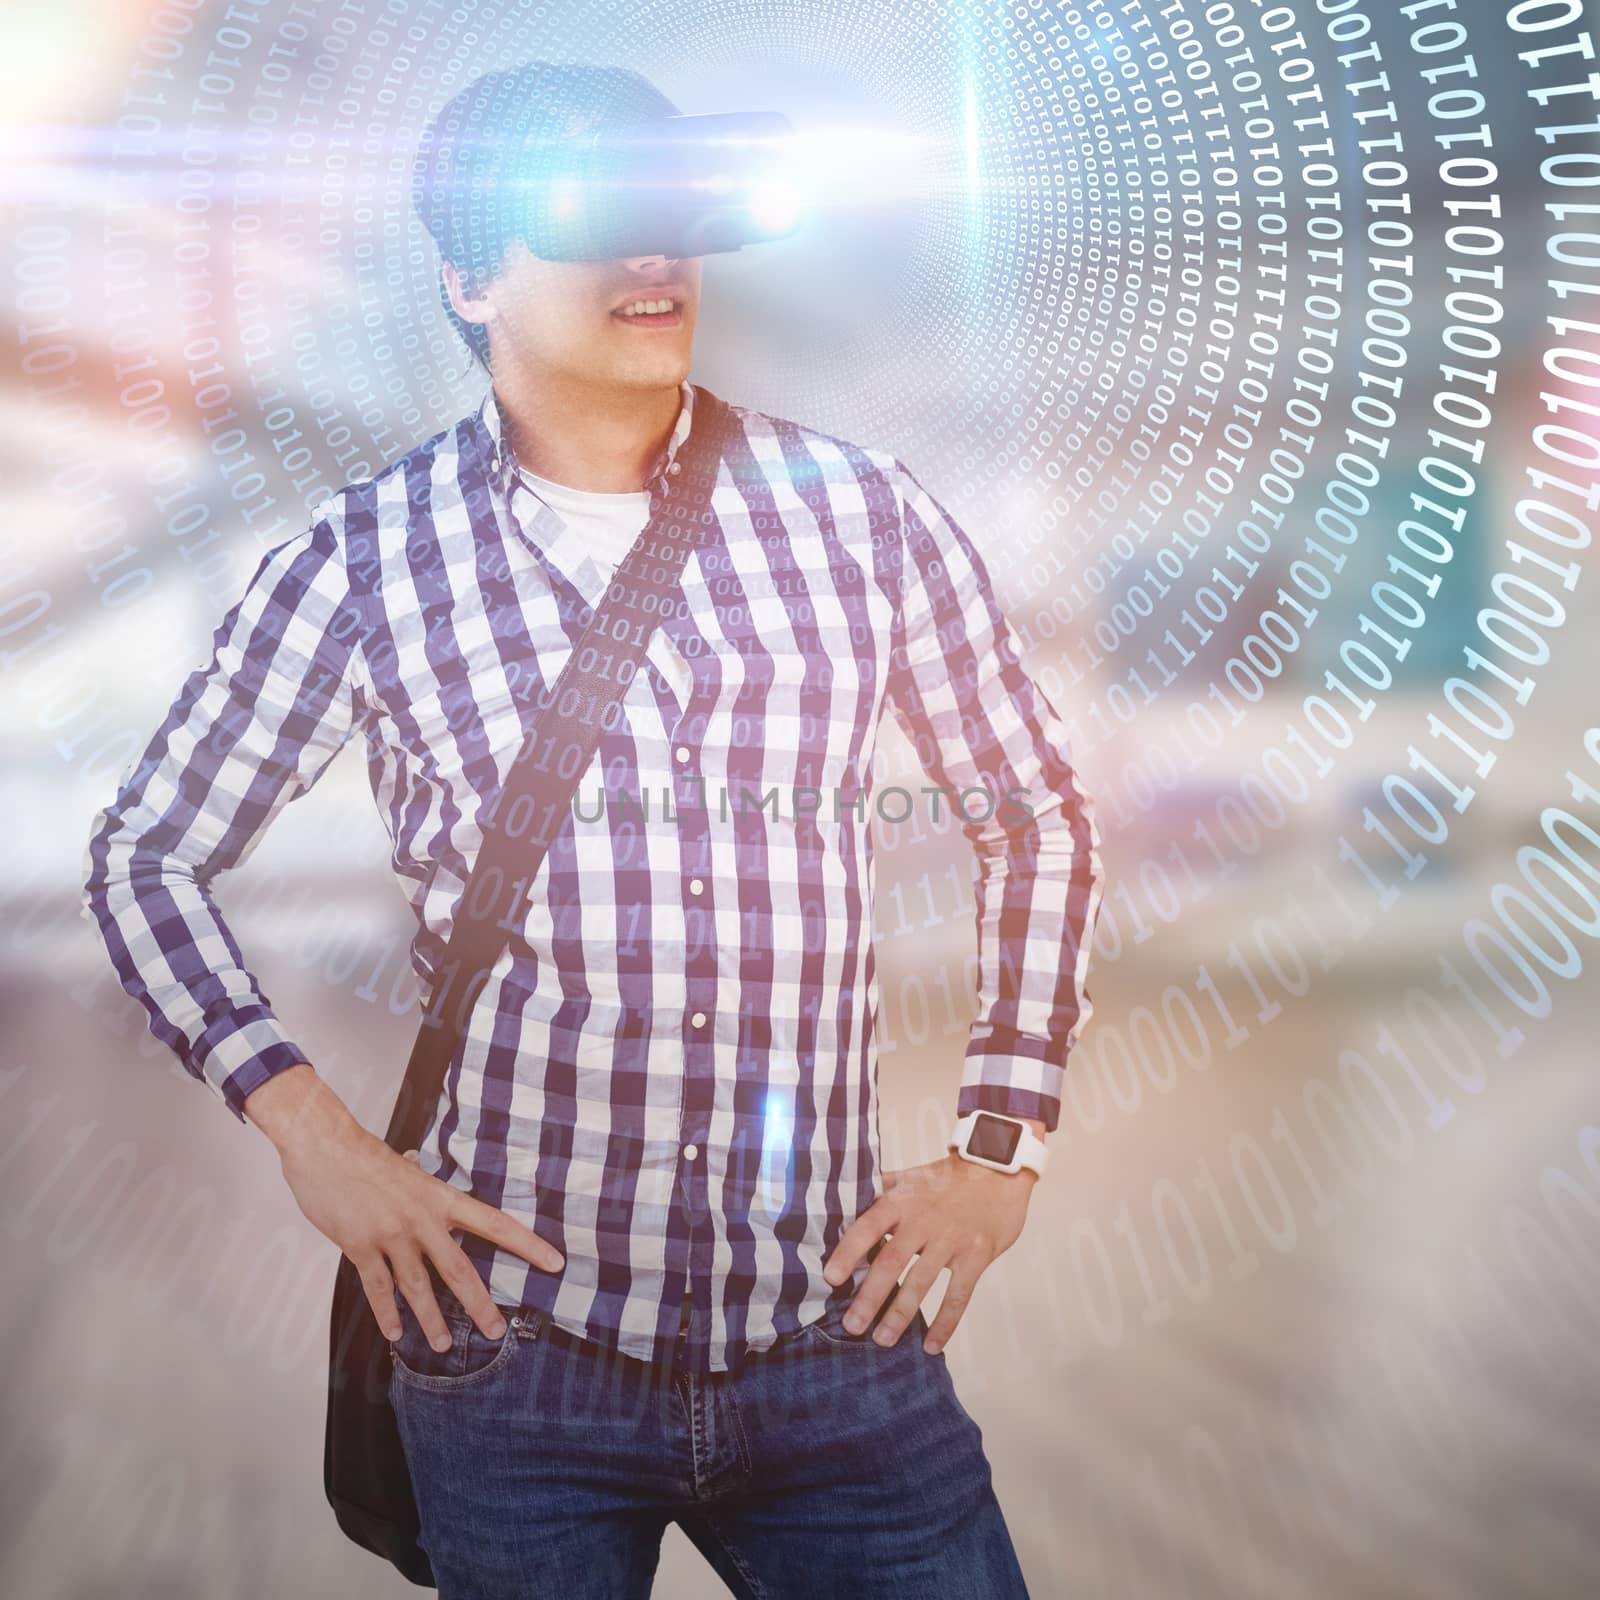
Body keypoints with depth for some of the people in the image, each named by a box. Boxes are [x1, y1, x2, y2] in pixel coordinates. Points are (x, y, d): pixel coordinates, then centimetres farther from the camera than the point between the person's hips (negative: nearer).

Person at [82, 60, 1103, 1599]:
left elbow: (1034, 816, 11)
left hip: (836, 1336, 2)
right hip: (515, 1344, -1)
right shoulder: (366, 559, -2)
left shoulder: (860, 511, 2)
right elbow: (147, 855, 8)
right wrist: (311, 1132, -4)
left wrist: (1000, 1143, 4)